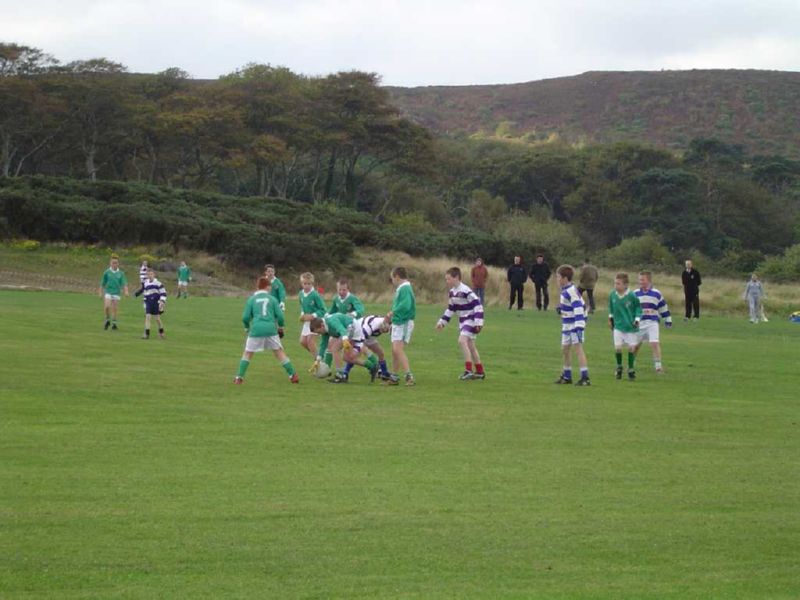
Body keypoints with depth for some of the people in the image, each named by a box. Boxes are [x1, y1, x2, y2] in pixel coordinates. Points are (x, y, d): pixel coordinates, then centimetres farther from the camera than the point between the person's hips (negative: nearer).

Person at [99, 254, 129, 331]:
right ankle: (107, 320, 8)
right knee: (107, 307, -16)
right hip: (108, 292, -1)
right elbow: (102, 283, 6)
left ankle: (114, 323, 14)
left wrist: (126, 291, -17)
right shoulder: (107, 272, 1)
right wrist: (101, 293, 4)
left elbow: (124, 283, -1)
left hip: (117, 293, 1)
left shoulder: (121, 273, 2)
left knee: (114, 309, 2)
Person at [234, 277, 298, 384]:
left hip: (256, 329, -1)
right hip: (271, 329, 1)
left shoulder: (252, 299, 7)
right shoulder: (271, 299, 10)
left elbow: (245, 317, 5)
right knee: (280, 352, 11)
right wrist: (280, 327, 26)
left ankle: (239, 378, 2)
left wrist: (247, 328, 24)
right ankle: (293, 375, 8)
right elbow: (280, 315, 7)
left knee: (247, 353, 11)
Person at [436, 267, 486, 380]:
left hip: (471, 320, -9)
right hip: (463, 321, 9)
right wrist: (442, 321, 17)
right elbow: (450, 309, 19)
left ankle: (468, 370, -23)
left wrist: (478, 322, -26)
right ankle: (480, 372, 23)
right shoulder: (452, 292, 7)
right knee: (470, 345, 13)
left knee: (462, 341, -23)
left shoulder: (465, 291, -22)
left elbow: (478, 305, -22)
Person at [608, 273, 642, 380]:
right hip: (618, 326, 2)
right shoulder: (612, 295, -7)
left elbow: (638, 307, -1)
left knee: (631, 348, 4)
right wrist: (610, 318, 14)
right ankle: (619, 367, 18)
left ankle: (631, 369, 22)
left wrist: (637, 319, -8)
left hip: (631, 326, -2)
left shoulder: (632, 296, -16)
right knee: (617, 348, -8)